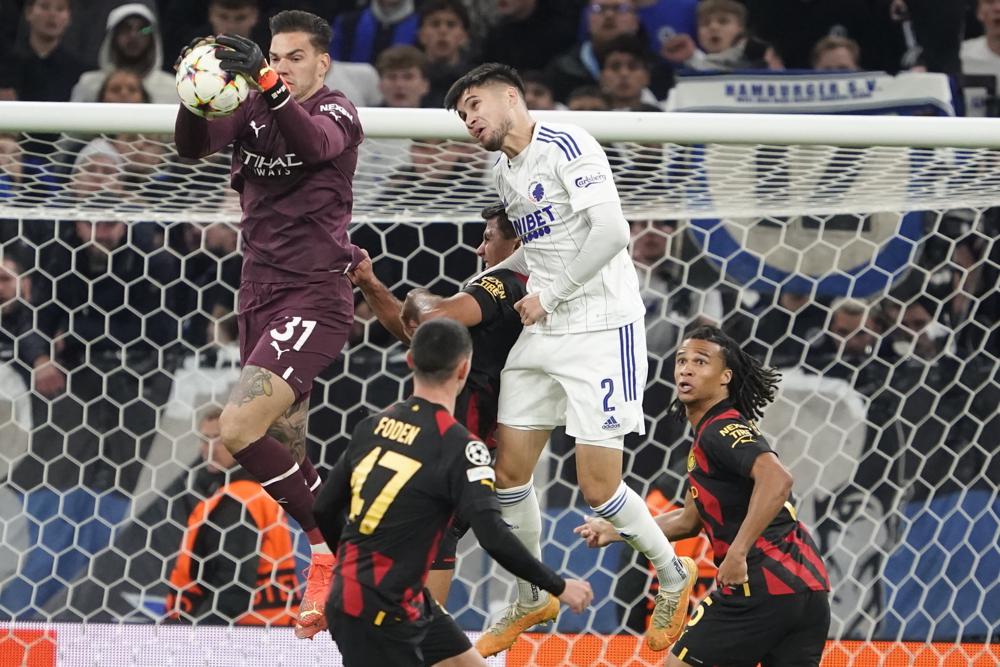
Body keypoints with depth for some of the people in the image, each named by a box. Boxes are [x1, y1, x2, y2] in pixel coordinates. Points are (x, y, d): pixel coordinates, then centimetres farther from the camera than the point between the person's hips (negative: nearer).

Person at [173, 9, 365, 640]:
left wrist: (266, 81, -45)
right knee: (286, 451, 11)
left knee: (239, 431, -21)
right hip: (261, 296, 7)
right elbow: (193, 145, -7)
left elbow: (313, 143, -29)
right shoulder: (250, 110, 9)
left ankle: (333, 543, -8)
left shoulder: (338, 112, -6)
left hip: (315, 297, -7)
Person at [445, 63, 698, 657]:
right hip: (541, 335, 8)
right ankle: (532, 600, 20)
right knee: (510, 470, 4)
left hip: (602, 328, -8)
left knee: (598, 486, -9)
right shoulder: (505, 173, 16)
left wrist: (550, 296, -14)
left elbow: (611, 231, -20)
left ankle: (674, 575, 15)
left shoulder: (566, 146, -12)